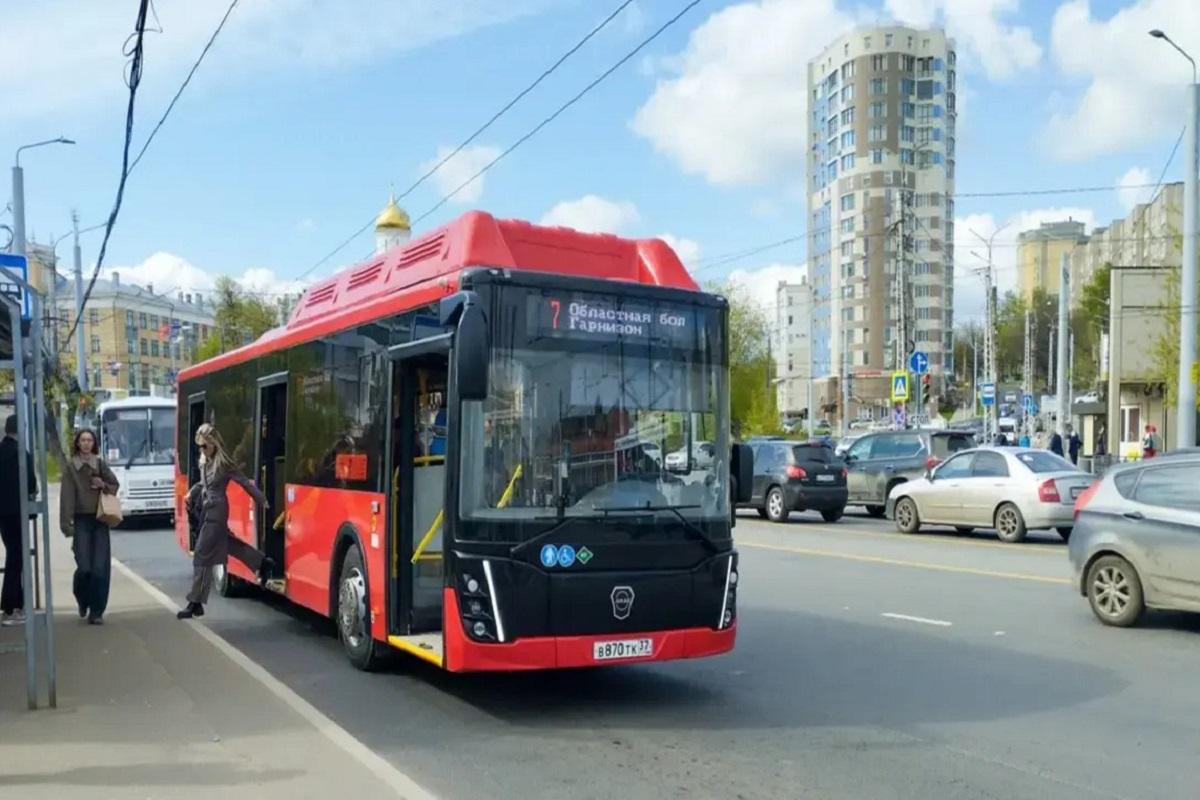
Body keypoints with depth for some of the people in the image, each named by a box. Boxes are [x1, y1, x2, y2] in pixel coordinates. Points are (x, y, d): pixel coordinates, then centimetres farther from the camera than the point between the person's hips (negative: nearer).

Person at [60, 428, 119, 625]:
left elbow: (115, 485, 16)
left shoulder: (100, 464, 7)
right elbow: (66, 497, -4)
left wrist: (104, 485, -7)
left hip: (100, 520, 2)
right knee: (84, 567, -8)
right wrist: (66, 524, -10)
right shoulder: (70, 467, 0)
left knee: (101, 568, -4)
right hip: (81, 520, -2)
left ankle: (96, 612, 4)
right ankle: (83, 601, 23)